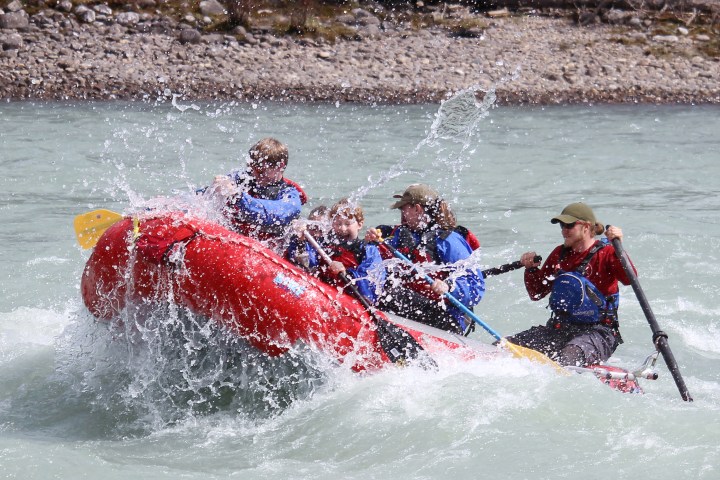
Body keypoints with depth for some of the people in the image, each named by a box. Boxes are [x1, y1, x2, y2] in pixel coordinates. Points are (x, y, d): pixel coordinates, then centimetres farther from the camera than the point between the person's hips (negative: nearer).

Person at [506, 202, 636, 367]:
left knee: (571, 354, -41)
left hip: (598, 332, -7)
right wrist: (531, 269, 2)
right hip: (558, 328, 7)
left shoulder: (605, 254, -4)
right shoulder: (559, 254, 15)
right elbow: (537, 293, 20)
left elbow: (629, 279, -23)